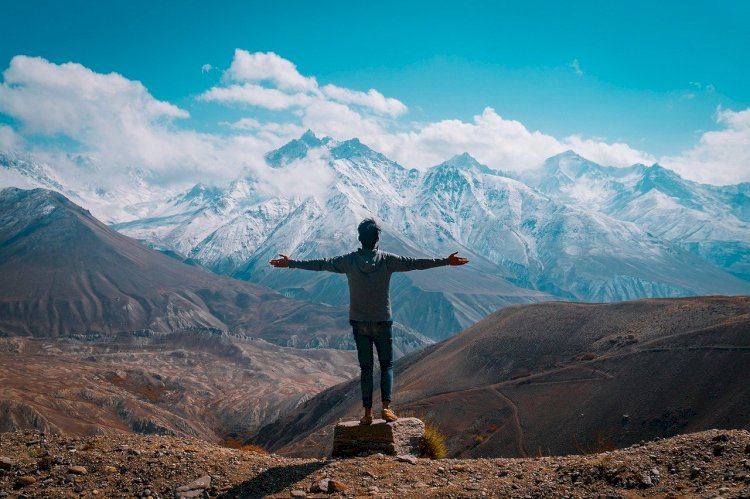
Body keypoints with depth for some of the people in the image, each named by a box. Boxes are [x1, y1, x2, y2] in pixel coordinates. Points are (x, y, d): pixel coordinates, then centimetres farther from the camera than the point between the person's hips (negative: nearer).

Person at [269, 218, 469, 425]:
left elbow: (321, 264, -1)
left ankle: (367, 412, 6)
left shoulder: (350, 261, -5)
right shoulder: (387, 260, -8)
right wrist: (446, 261, 0)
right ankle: (386, 406, -2)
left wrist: (290, 263, 9)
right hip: (383, 323, -1)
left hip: (359, 324, 1)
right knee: (386, 365, 11)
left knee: (366, 367, 8)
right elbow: (415, 263, -7)